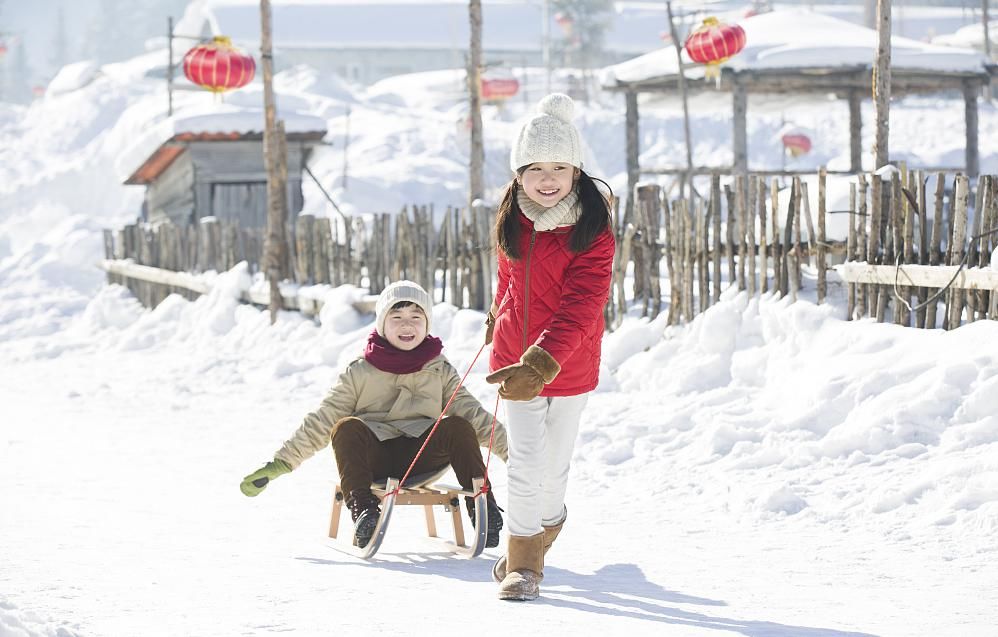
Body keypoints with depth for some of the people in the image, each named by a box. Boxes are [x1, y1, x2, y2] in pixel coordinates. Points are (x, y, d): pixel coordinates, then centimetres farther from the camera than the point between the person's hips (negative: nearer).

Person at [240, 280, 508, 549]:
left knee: (458, 426, -26)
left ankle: (482, 506, -28)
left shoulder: (441, 371, 14)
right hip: (375, 454, -1)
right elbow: (322, 419, 7)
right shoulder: (360, 372, 8)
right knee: (347, 427, -31)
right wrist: (282, 462, -1)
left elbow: (475, 415, 12)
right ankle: (363, 508, -41)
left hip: (423, 456, 1)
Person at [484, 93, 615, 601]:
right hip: (515, 357, 2)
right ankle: (523, 562, 10)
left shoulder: (592, 230, -19)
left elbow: (579, 307, -28)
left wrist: (541, 364, -40)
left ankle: (544, 523, 39)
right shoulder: (512, 218, -5)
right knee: (526, 463, -4)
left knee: (554, 465, 11)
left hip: (568, 363, -2)